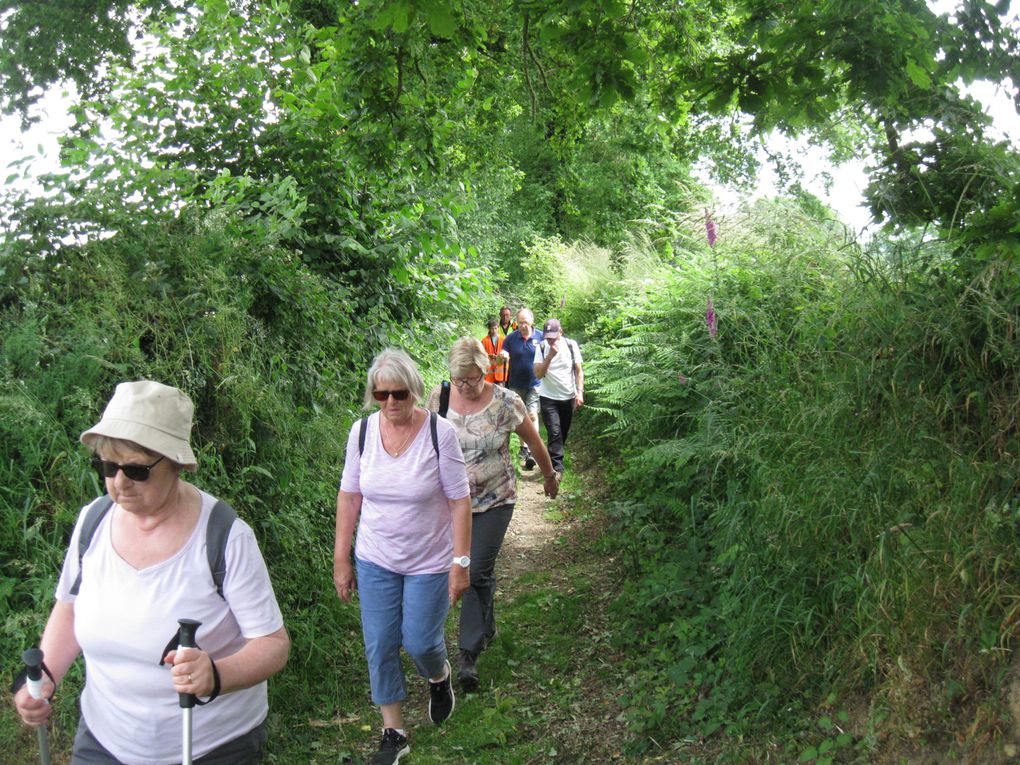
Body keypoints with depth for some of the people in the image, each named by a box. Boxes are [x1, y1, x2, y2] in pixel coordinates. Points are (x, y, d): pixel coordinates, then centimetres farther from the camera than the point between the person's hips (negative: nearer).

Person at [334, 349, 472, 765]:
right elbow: (349, 497, 1)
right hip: (375, 560, 3)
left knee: (420, 641, 3)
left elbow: (460, 501, -12)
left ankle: (439, 676, 41)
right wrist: (341, 559, 2)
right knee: (379, 645, 8)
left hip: (429, 562, -3)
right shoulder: (362, 430, -7)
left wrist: (460, 563, -14)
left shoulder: (439, 432, -17)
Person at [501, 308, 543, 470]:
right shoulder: (510, 338, -2)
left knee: (532, 415, -13)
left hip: (534, 384, -2)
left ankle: (531, 451, -17)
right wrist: (503, 357, -24)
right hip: (516, 384, 2)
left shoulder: (540, 337, -3)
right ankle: (523, 446, 28)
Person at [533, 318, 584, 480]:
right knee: (554, 433, -11)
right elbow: (538, 374, -15)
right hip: (548, 398, -2)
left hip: (569, 397, 2)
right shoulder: (542, 347, -9)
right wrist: (550, 355, -25)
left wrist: (580, 392, -11)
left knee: (563, 432, 14)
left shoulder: (571, 345, -6)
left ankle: (554, 459, 35)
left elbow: (579, 370, -1)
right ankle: (557, 468, -6)